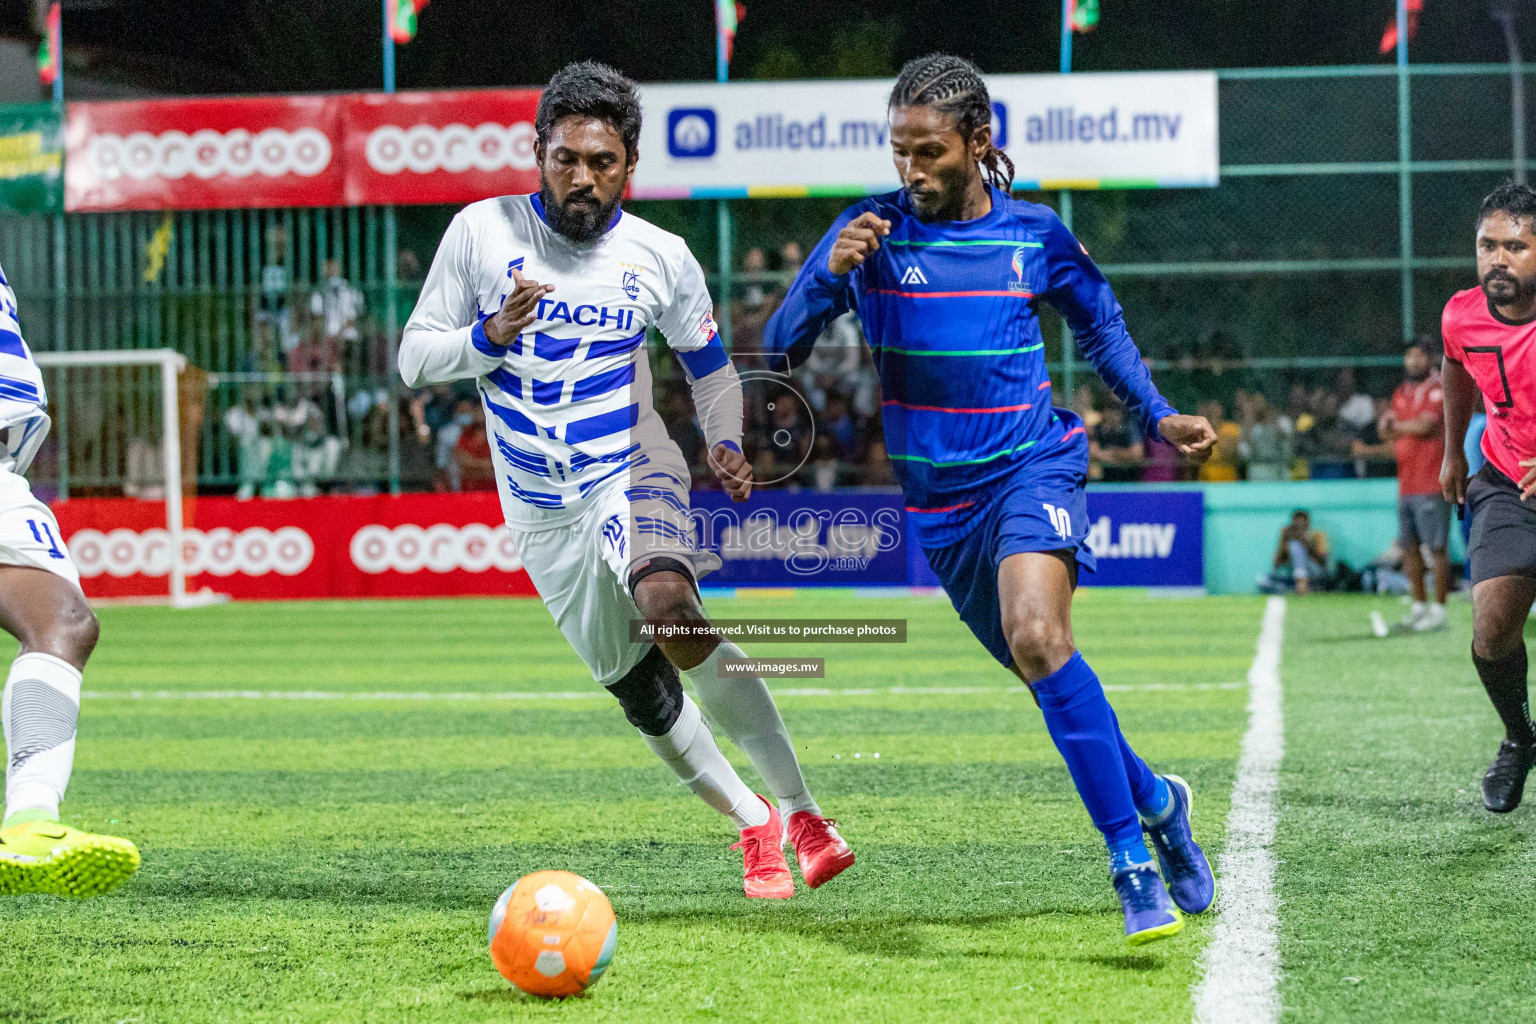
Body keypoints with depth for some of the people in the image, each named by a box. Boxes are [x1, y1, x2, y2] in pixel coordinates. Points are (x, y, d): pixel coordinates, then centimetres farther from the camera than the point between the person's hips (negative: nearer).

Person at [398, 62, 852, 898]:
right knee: (645, 697, 7)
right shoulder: (482, 232, -5)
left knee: (668, 606, -33)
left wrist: (726, 443, -5)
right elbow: (414, 358, -2)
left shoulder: (661, 257, -1)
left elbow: (709, 363, 14)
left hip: (631, 473, -2)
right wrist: (490, 336, -21)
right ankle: (751, 824, 31)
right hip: (542, 511, 2)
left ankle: (800, 813, -27)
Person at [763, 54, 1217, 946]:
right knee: (1047, 674, 9)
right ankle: (1155, 800, 37)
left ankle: (1135, 865, -25)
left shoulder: (1034, 235, -1)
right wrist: (831, 274, -22)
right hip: (941, 499, 3)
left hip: (1032, 464, -3)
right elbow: (781, 349, -4)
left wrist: (1158, 417, 9)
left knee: (1038, 638, -28)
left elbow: (1101, 323, 18)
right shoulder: (871, 232, -1)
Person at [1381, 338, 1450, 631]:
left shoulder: (1439, 391, -5)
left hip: (1431, 485, -8)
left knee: (1437, 548, -8)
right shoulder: (1401, 393, 19)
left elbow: (1425, 425, -15)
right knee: (1409, 547, 10)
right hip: (1406, 484, 8)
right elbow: (1387, 427, 14)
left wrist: (1396, 425, 2)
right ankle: (1419, 606, 19)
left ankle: (1439, 610, -7)